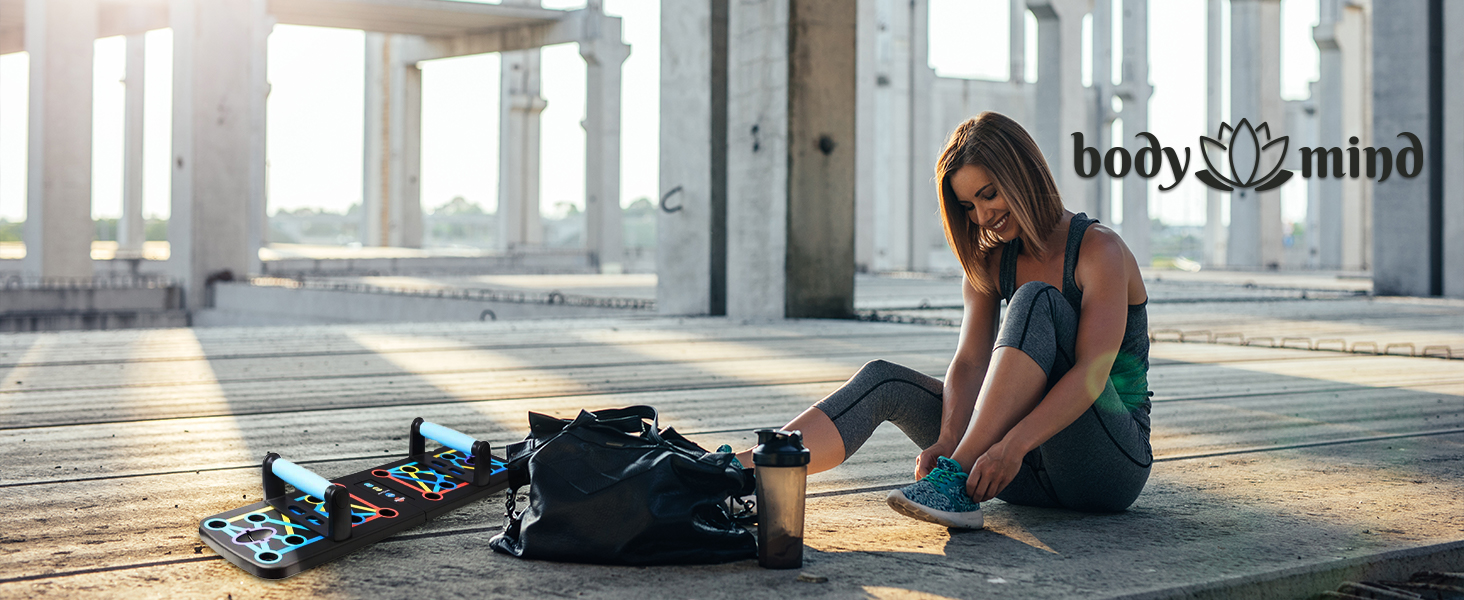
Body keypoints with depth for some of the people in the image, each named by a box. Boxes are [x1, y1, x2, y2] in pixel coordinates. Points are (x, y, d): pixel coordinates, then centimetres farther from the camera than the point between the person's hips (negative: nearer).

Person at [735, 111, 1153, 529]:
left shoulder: (1100, 251, -10)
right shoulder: (989, 264, 9)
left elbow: (1092, 374, -22)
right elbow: (969, 364, -3)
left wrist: (1011, 445, -34)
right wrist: (948, 440, -23)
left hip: (1113, 462, -5)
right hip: (1032, 468, 6)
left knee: (1036, 300, -27)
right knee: (881, 380, -11)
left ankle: (958, 482, -33)